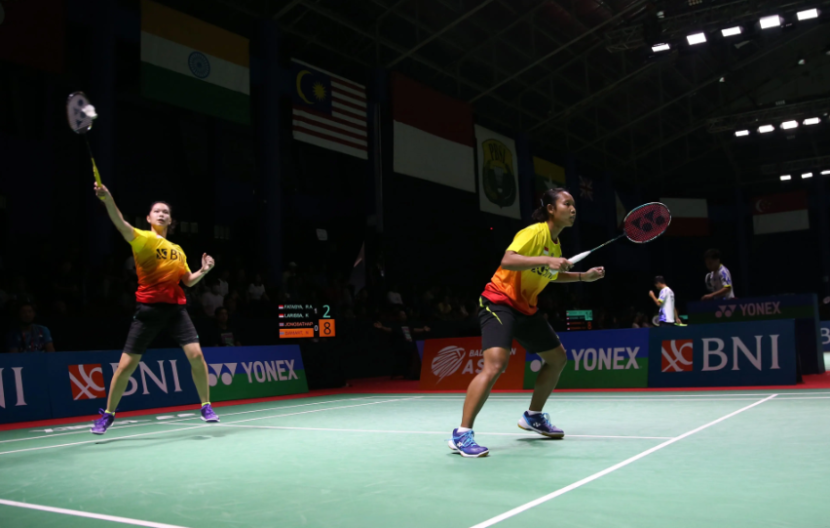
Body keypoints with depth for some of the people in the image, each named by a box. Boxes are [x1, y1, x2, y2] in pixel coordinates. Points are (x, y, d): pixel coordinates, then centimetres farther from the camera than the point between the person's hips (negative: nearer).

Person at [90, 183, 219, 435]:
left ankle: (206, 406, 7)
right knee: (126, 365, 1)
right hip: (149, 308, -3)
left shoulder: (177, 250, 15)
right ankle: (108, 414, 21)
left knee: (196, 354, -11)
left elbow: (188, 281, 21)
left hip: (175, 307, 3)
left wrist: (204, 270, 1)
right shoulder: (143, 239, -1)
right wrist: (107, 198, -38)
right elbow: (121, 224, -21)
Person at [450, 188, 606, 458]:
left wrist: (584, 276, 20)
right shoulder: (534, 232, -17)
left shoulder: (555, 242, 9)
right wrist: (545, 260, -41)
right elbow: (507, 261, -34)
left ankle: (533, 416, 32)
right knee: (495, 364, -27)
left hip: (526, 308, 10)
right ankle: (461, 435, -21)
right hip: (499, 302, -10)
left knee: (558, 358, 16)